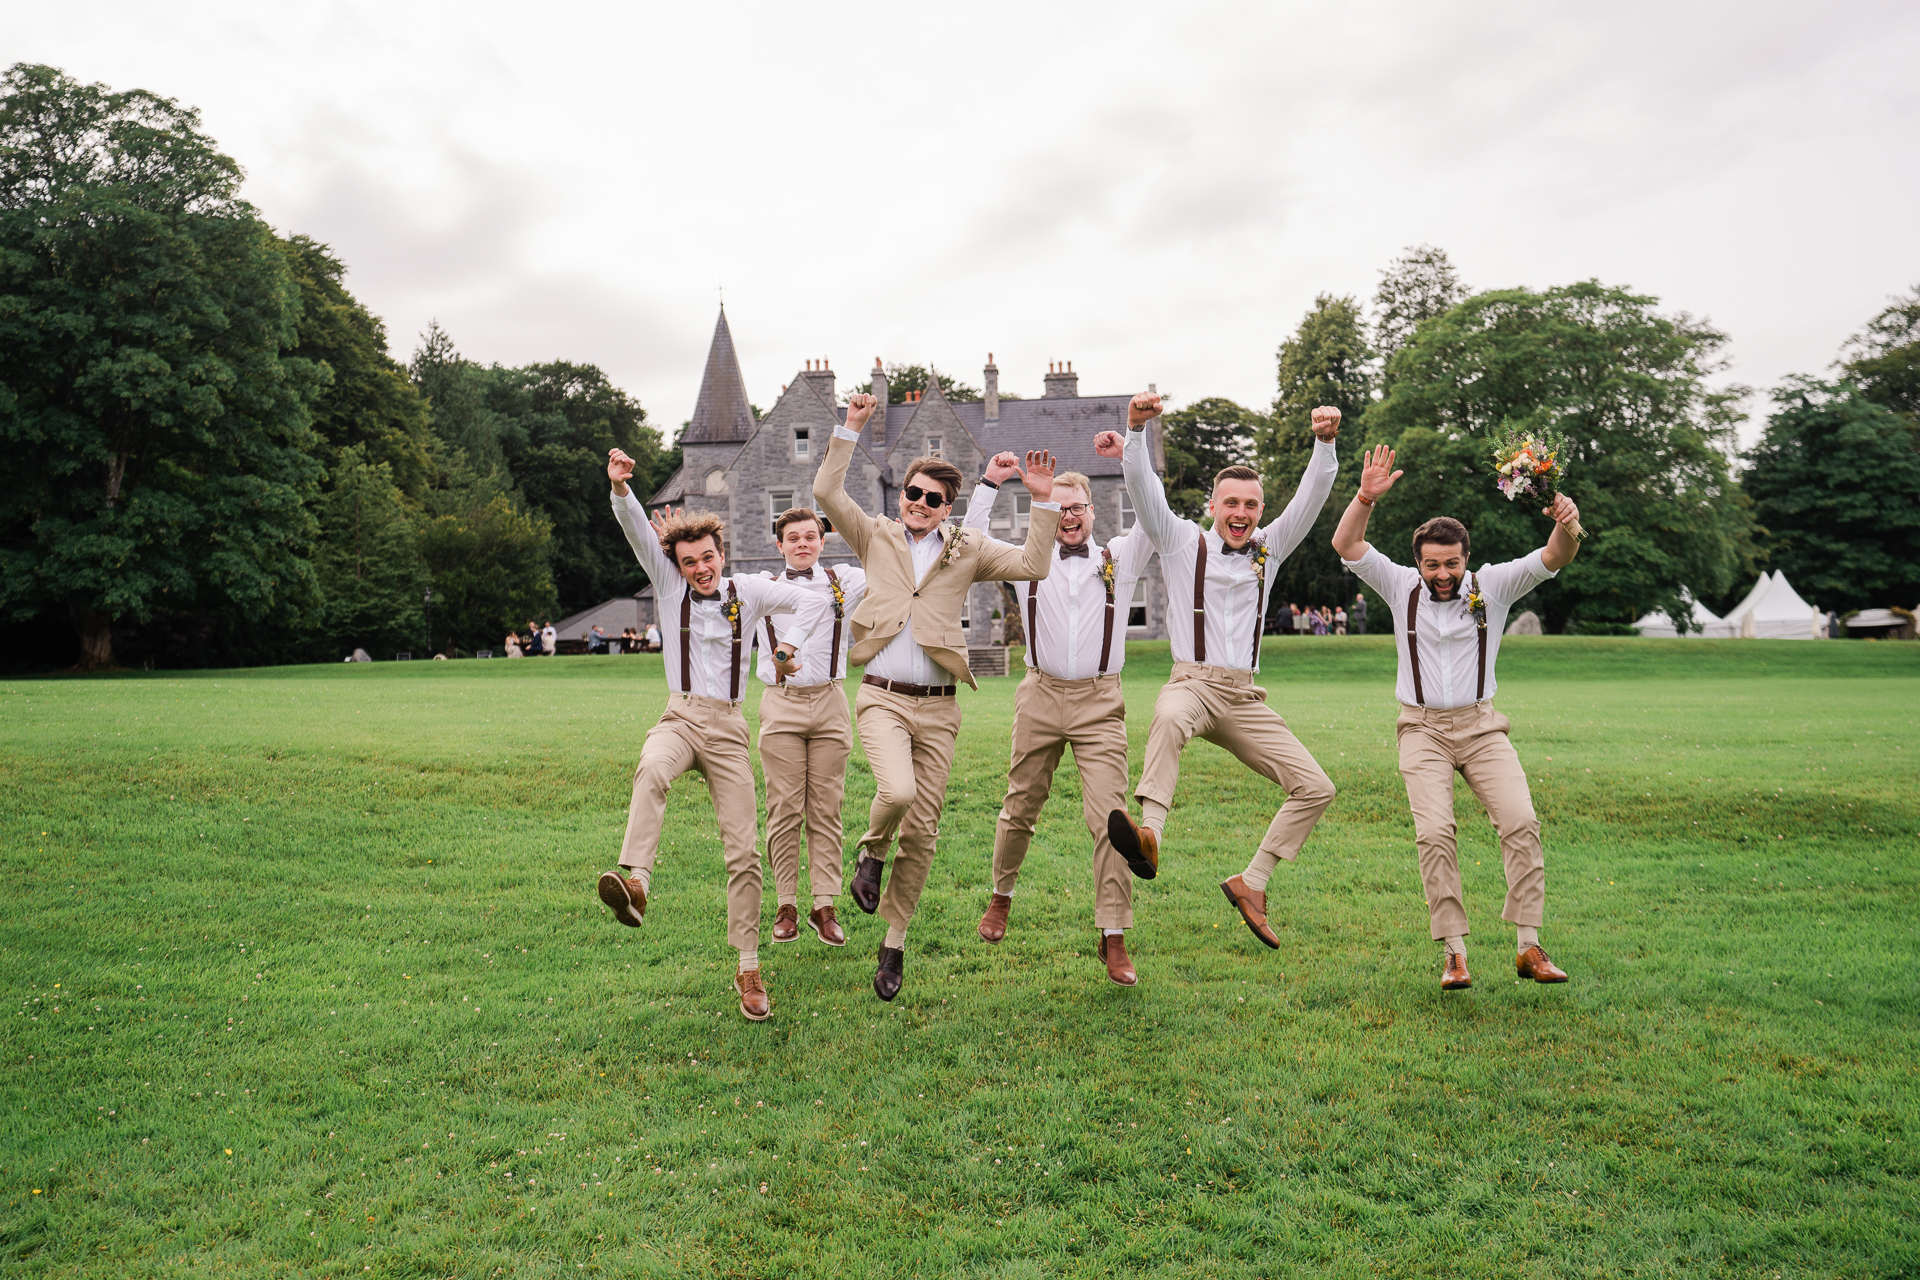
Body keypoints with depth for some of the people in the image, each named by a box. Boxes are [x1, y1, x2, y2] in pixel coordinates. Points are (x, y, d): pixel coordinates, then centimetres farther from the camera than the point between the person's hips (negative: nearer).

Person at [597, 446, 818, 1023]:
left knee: (743, 850, -2)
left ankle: (748, 969, 7)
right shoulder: (670, 586, 6)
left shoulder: (748, 590, 7)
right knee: (651, 771, -40)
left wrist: (788, 646, 6)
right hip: (680, 717, -1)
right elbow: (639, 531, -7)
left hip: (728, 728, 1)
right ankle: (635, 884, -54)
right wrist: (619, 487, -23)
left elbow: (806, 602, 19)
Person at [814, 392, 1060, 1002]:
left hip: (938, 706, 2)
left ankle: (894, 942, 23)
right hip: (882, 698, -2)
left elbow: (1032, 565, -1)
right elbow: (827, 492, -2)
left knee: (922, 831, 5)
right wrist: (850, 429, -5)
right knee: (897, 790, -30)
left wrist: (1043, 501, -8)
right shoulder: (877, 536, 8)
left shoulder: (967, 549, 9)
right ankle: (871, 853, 6)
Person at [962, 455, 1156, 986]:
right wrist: (989, 483, 4)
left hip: (1100, 703, -1)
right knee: (1020, 809, 11)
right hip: (1041, 697, 1)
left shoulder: (1119, 559, 9)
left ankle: (1113, 937, -4)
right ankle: (1001, 896, 36)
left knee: (1109, 815, -10)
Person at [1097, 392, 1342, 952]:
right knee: (1169, 717, -42)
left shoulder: (1269, 548, 14)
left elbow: (1311, 497, 3)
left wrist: (1325, 443, -14)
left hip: (1245, 697, 5)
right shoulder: (1182, 541, 5)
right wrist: (1137, 429, -22)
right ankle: (1149, 837, -56)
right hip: (1194, 683, -4)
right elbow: (1144, 486, -7)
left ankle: (1251, 882, 6)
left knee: (1315, 787, -3)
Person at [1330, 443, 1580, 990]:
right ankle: (1454, 952, -9)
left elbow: (1555, 558, -10)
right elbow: (1345, 545, -7)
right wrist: (1366, 496, -23)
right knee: (1433, 832, -17)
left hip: (1481, 725, 1)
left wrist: (1565, 524, -32)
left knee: (1521, 821, -16)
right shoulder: (1401, 586, 0)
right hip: (1422, 729, -1)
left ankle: (1528, 946, -7)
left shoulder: (1493, 585, 0)